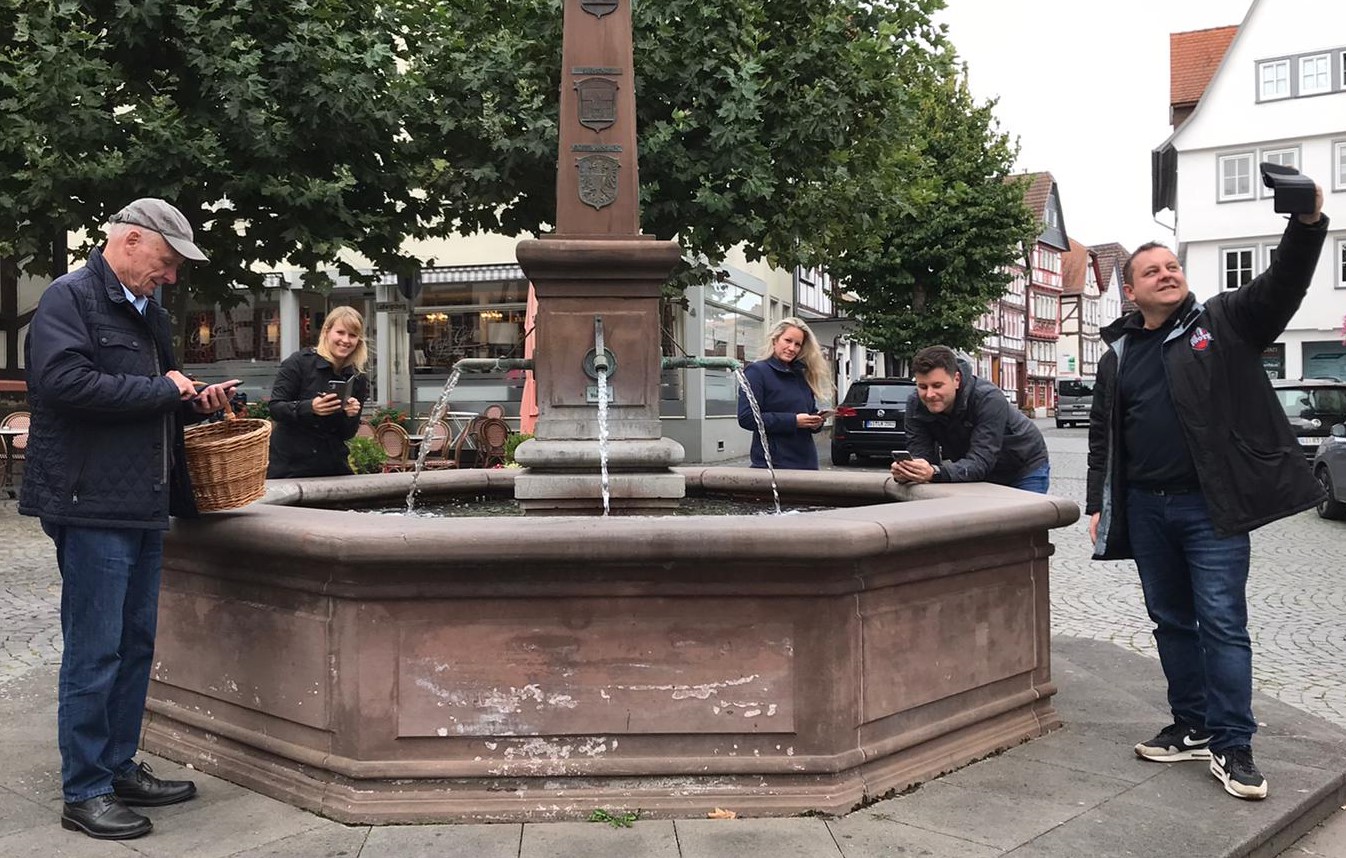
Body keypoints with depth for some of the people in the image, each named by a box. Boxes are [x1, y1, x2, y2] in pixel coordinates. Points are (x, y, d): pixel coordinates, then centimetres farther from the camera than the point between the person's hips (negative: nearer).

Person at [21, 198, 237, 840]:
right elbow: (64, 381, -23)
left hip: (144, 507, 9)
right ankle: (84, 793, 8)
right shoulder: (69, 298, -8)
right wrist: (162, 389, -16)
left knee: (134, 645, 14)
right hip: (92, 505, -9)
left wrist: (195, 401, 10)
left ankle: (120, 769, 26)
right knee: (94, 653, -3)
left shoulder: (148, 312, 19)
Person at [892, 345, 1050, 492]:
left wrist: (935, 473, -59)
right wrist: (905, 472, -48)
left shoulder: (989, 399, -34)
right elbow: (918, 453, -23)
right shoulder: (915, 405, -19)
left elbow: (981, 461, -42)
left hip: (1024, 471, -4)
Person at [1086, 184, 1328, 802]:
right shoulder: (1118, 353, 14)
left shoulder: (1224, 323, 2)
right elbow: (1102, 434, 15)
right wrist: (1098, 505, 9)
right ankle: (1193, 728, 24)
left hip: (1211, 505, -5)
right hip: (1145, 508, 5)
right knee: (1171, 622, 12)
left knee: (1222, 622, -4)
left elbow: (1281, 286, -15)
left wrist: (1307, 224, -33)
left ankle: (1232, 746, 3)